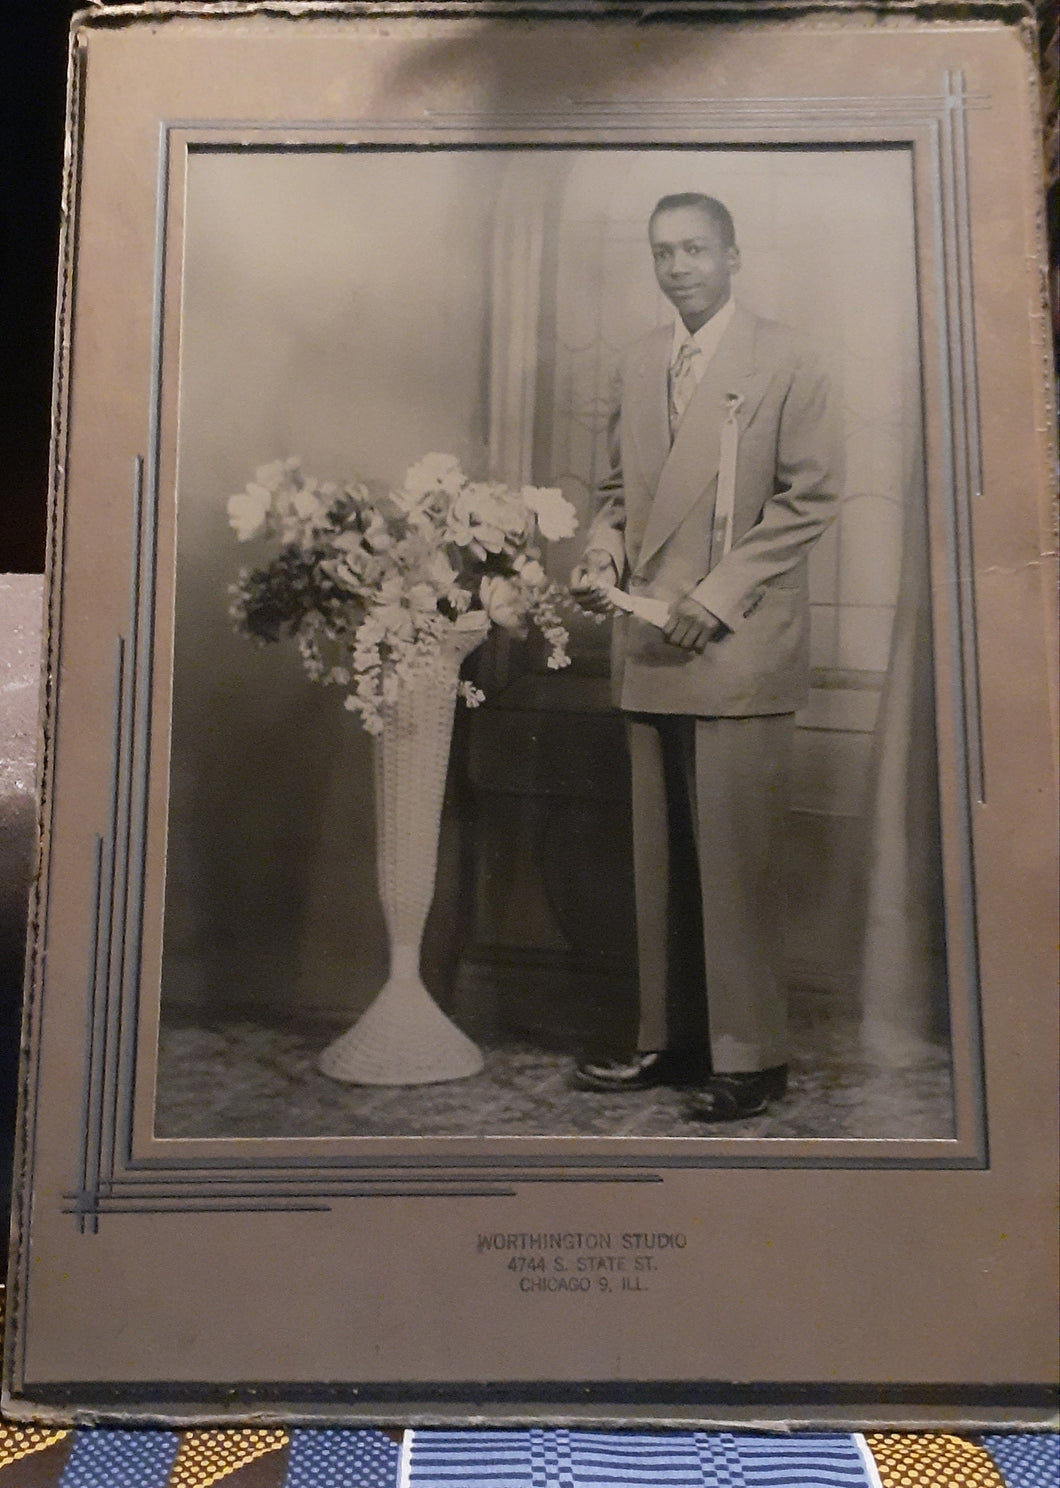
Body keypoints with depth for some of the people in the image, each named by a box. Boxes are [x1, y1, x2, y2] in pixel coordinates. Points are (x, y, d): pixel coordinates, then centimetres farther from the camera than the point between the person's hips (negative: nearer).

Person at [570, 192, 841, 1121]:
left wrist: (719, 594, -14)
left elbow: (810, 496, -5)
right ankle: (670, 1039, 20)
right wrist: (604, 556, 1)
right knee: (660, 857, 9)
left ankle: (750, 1057, 8)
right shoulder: (639, 368, 18)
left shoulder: (783, 362, 1)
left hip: (739, 648, -5)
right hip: (649, 647, 6)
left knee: (737, 858, -4)